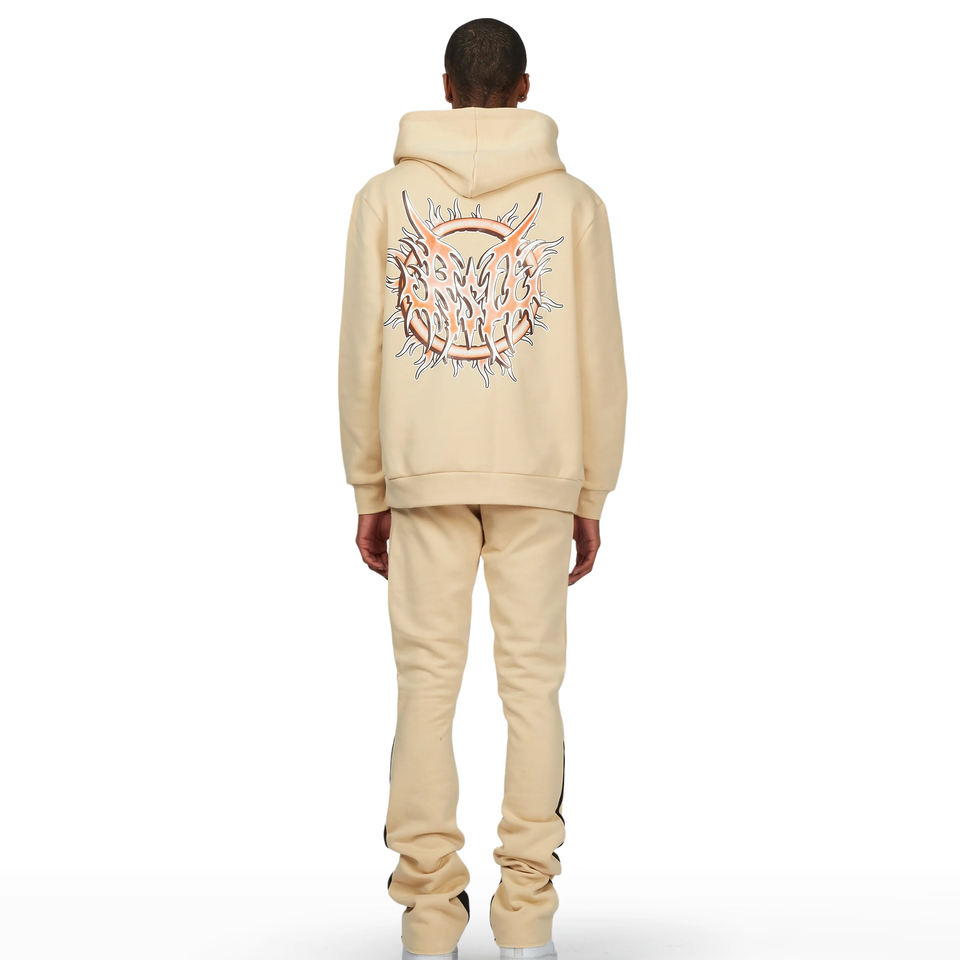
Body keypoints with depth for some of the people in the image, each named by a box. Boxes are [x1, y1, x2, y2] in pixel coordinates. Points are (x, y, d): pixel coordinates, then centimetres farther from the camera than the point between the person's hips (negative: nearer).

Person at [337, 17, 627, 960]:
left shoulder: (384, 195, 2)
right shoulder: (573, 200, 2)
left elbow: (362, 355, 1)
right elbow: (599, 363, 0)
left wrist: (369, 494, 7)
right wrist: (591, 500, 7)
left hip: (424, 474, 0)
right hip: (538, 473, 0)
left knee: (427, 687, 3)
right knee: (531, 687, 4)